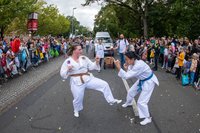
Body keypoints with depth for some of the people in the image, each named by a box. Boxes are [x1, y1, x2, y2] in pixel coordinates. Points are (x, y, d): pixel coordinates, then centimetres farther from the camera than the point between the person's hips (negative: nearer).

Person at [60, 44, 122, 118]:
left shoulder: (84, 58, 2)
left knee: (104, 84, -7)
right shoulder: (67, 61, -7)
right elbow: (62, 74, -6)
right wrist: (68, 69, -25)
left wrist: (97, 62, -14)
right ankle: (76, 111, 44)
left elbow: (92, 67, 5)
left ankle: (111, 100, 7)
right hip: (77, 83, -3)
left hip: (88, 79, 3)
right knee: (78, 99, 11)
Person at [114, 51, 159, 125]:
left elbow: (126, 76, -38)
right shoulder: (133, 63, -10)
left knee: (141, 102, -9)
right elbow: (130, 73, 1)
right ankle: (128, 103, 53)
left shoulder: (139, 65, -38)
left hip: (149, 82, -9)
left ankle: (147, 118, 10)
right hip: (142, 80, 9)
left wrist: (118, 67, -40)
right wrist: (126, 69, -19)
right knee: (131, 92, 22)